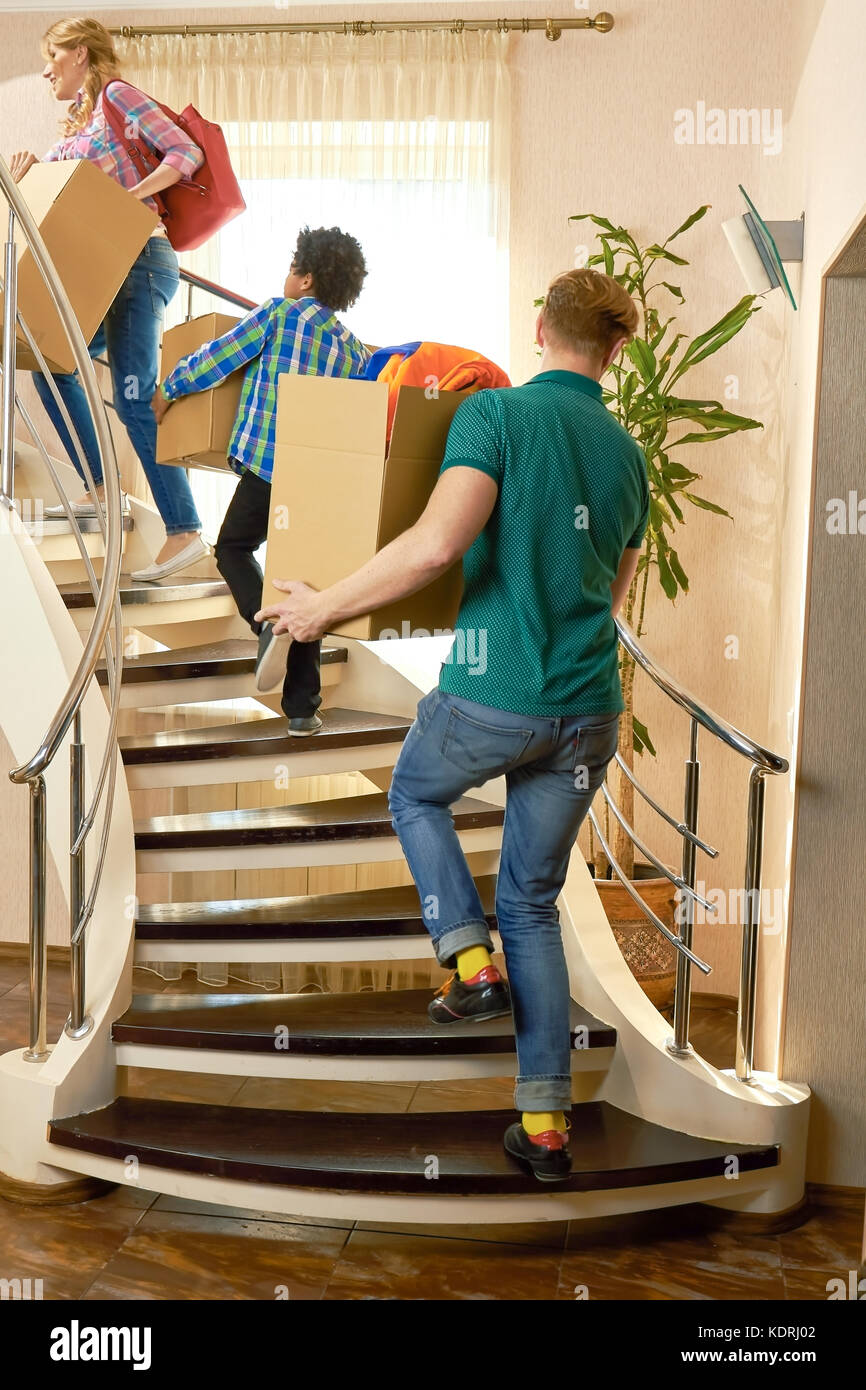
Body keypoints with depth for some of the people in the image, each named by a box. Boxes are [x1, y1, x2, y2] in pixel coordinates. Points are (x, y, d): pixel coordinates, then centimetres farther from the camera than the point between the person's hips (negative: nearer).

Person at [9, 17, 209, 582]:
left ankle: (185, 532, -20)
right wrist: (28, 172, 1)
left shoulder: (118, 95, 0)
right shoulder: (77, 126, 24)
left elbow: (187, 153, -9)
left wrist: (127, 198, -19)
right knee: (52, 363, 13)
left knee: (134, 398, -19)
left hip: (140, 260, -10)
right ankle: (99, 488, 18)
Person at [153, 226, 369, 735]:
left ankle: (269, 620, -15)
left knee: (233, 549, 15)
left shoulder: (279, 313, -1)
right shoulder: (356, 348, 13)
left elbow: (217, 358, 1)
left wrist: (168, 391, 16)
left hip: (266, 464, -5)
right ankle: (303, 709, 9)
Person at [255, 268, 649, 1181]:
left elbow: (437, 543, -24)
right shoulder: (628, 455, 11)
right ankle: (546, 1123, 18)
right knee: (533, 903, 18)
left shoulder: (496, 413, -8)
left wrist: (324, 608, -12)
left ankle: (470, 960, 13)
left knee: (415, 792, 30)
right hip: (589, 712, 5)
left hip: (493, 699, -5)